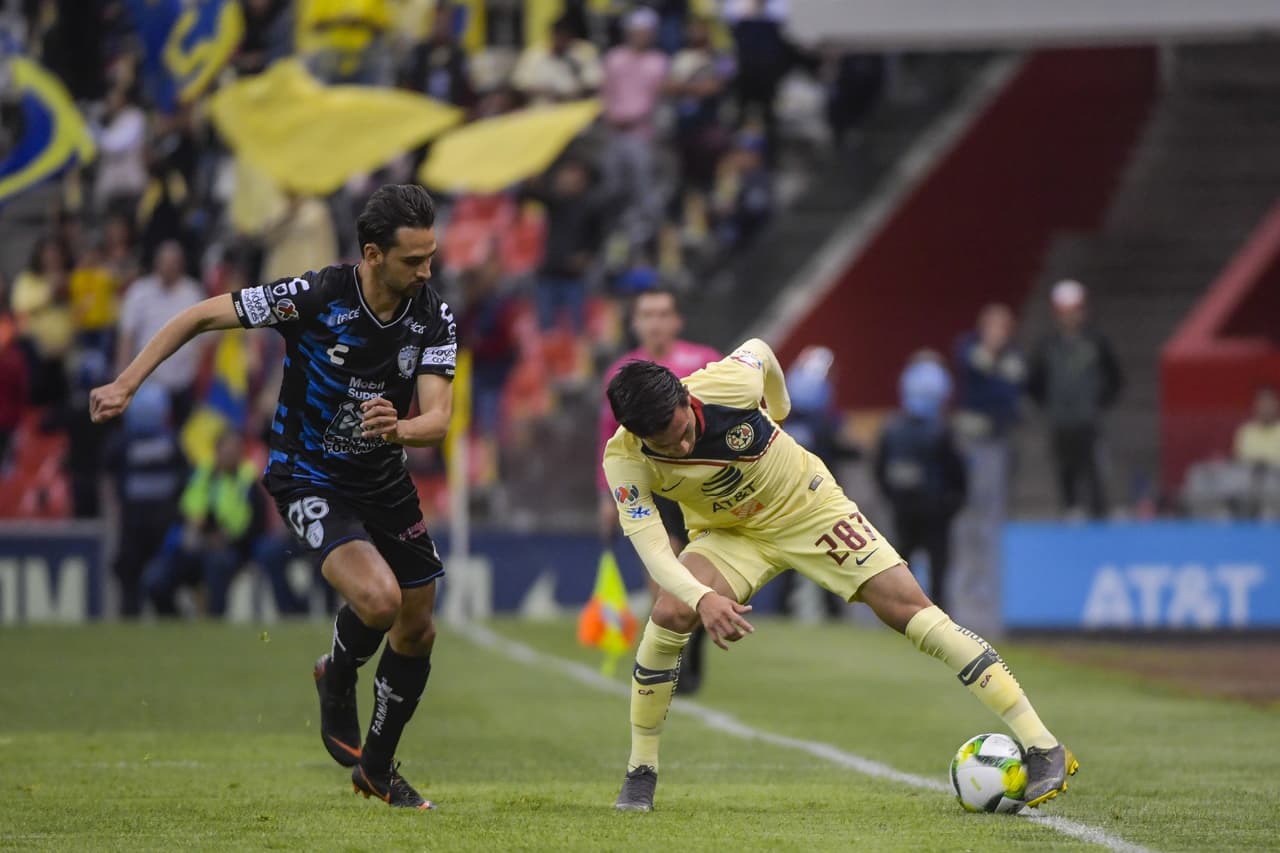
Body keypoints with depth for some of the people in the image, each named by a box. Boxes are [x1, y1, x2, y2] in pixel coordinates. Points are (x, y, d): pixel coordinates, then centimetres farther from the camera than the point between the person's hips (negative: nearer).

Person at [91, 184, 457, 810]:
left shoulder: (434, 317, -13)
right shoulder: (315, 297, -25)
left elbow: (437, 420, -19)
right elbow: (203, 316, -14)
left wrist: (397, 429, -42)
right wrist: (125, 384, -17)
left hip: (384, 481, 5)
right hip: (308, 479, -5)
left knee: (417, 630, 10)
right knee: (378, 598, -28)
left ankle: (376, 768, 33)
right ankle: (337, 680, 7)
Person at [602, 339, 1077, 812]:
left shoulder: (727, 386, -29)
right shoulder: (625, 459, -28)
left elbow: (758, 351, -5)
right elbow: (649, 546, -34)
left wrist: (779, 409, 15)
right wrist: (702, 598, -52)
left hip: (810, 507, -1)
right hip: (729, 536, 1)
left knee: (908, 607, -12)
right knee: (670, 614, -27)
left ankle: (1043, 747, -10)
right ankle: (640, 773, -8)